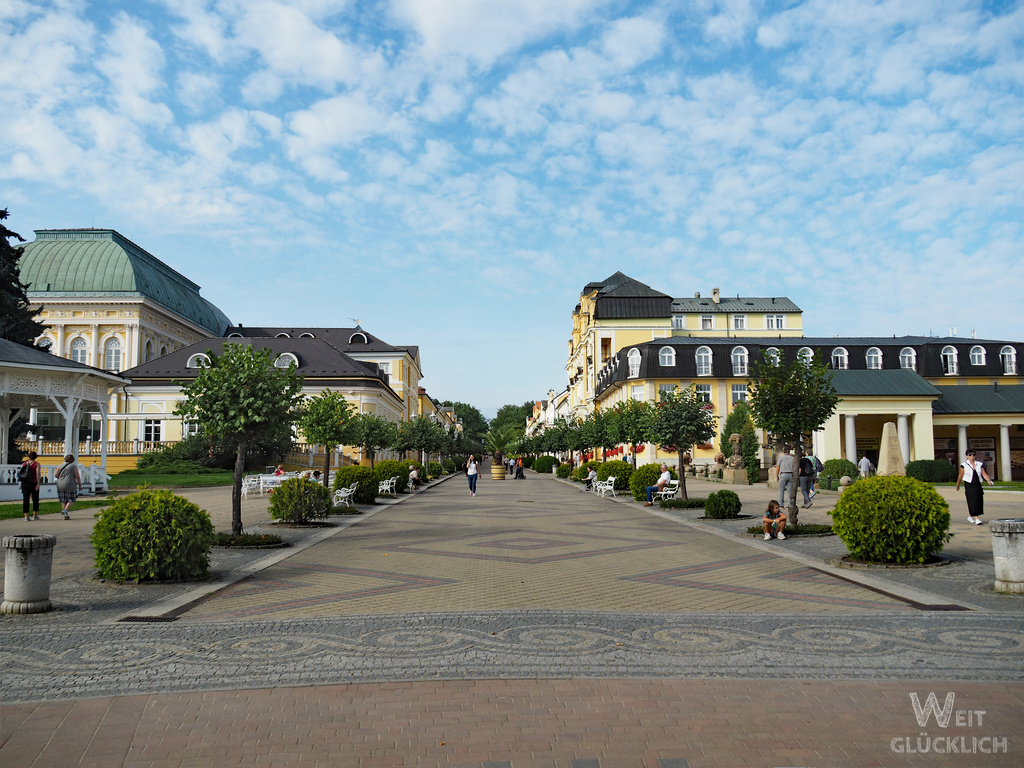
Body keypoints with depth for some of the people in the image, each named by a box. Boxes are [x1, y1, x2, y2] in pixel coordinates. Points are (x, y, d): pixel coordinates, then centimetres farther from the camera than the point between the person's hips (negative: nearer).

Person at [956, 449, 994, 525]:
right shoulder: (964, 465, -3)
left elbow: (984, 474, 2)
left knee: (979, 501, 7)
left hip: (978, 485, 5)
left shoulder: (979, 464, 7)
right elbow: (960, 476, 3)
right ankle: (976, 518, -13)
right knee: (973, 501, -12)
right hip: (969, 485, -5)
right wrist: (957, 485, 9)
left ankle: (970, 516, 24)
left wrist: (988, 480, -16)